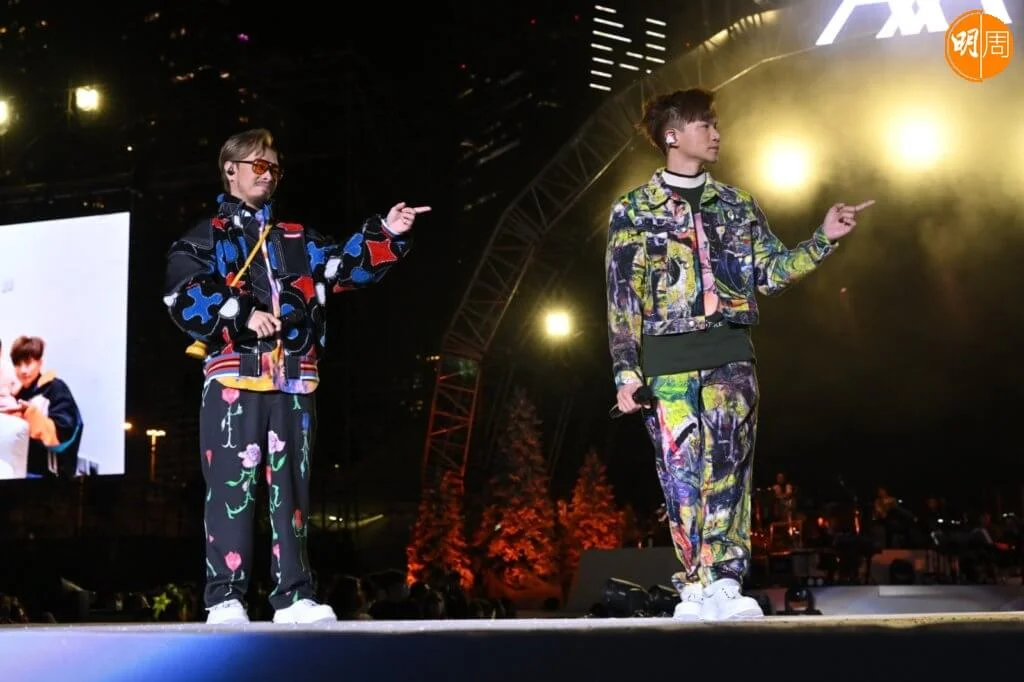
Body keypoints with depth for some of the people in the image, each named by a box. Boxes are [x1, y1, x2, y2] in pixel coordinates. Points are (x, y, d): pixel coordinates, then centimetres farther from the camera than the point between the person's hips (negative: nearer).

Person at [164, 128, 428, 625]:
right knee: (232, 485, -7)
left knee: (291, 486, 4)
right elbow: (182, 295, -6)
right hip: (234, 377, -4)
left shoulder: (295, 240, 22)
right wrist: (242, 314, -16)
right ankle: (225, 598, -4)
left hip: (293, 381, 5)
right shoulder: (206, 236, 8)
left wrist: (387, 235, -4)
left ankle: (294, 596, 7)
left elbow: (345, 265, 11)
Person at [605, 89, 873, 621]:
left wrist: (823, 239, 0)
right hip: (668, 358, -2)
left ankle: (722, 585, -8)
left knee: (728, 466, -7)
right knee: (683, 475, -3)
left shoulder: (736, 205, 16)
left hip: (730, 354, 2)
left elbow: (771, 272, 13)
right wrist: (626, 372, -5)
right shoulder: (634, 210, 6)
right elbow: (622, 299, 2)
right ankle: (697, 588, 4)